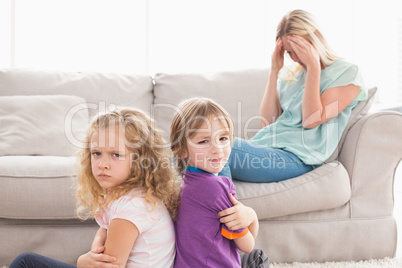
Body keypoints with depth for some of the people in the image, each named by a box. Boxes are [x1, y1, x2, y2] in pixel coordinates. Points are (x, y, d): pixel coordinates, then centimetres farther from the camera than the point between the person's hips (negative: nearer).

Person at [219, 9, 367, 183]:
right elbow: (267, 121, 12)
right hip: (265, 144, 7)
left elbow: (310, 120, -9)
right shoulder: (291, 74, 22)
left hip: (297, 158, -6)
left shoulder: (347, 73, 4)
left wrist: (313, 65, -8)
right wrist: (275, 70, 9)